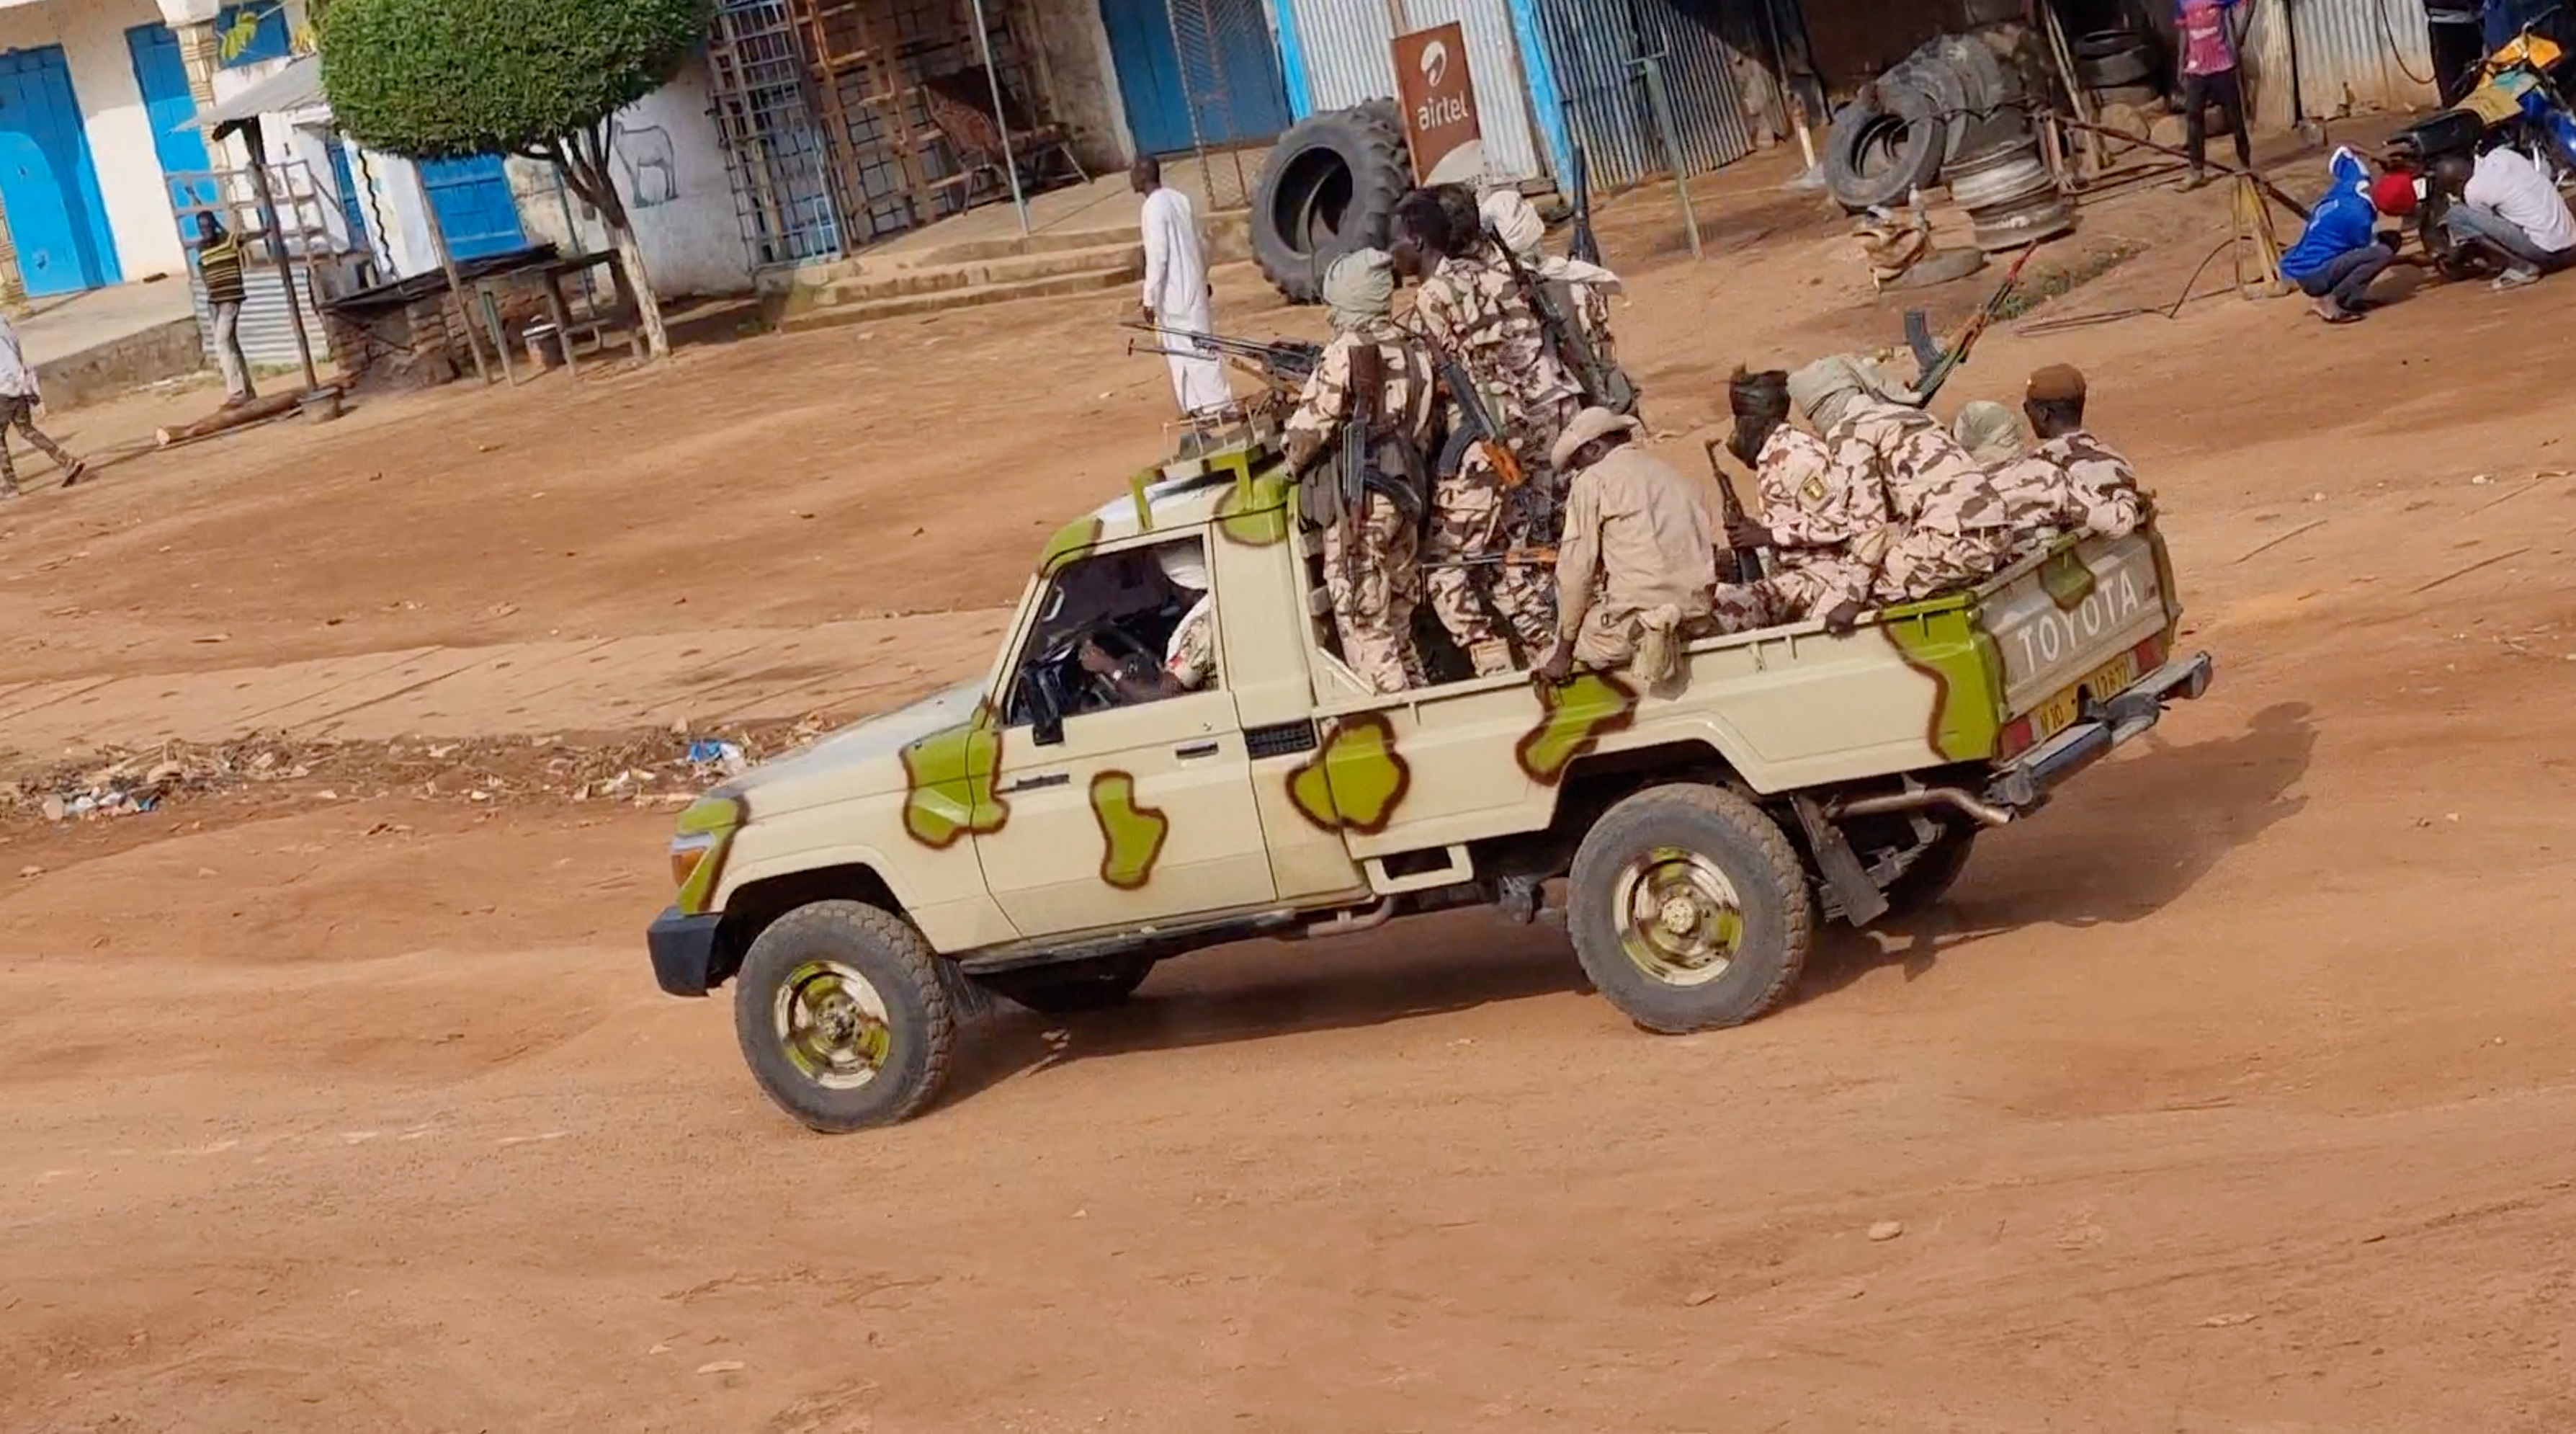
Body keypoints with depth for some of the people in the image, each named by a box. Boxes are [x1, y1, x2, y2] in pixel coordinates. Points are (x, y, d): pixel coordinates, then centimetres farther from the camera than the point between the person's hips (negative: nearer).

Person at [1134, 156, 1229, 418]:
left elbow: (1157, 257, -20)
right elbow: (1201, 243, 15)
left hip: (1174, 292, -9)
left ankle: (1219, 405, -4)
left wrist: (1150, 298, -16)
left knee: (1195, 347, -5)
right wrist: (1202, 277, 26)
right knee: (1188, 347, 15)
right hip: (1192, 284, 9)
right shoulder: (1179, 199, 9)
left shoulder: (1153, 208, -17)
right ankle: (1196, 405, 18)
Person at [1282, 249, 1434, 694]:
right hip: (1406, 496, 7)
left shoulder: (1343, 355, -14)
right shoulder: (1413, 353, 8)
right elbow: (1423, 430, 13)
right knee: (1398, 621, 18)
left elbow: (1309, 428, -13)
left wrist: (1292, 466, 4)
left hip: (1358, 502, -7)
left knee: (1364, 625, -1)